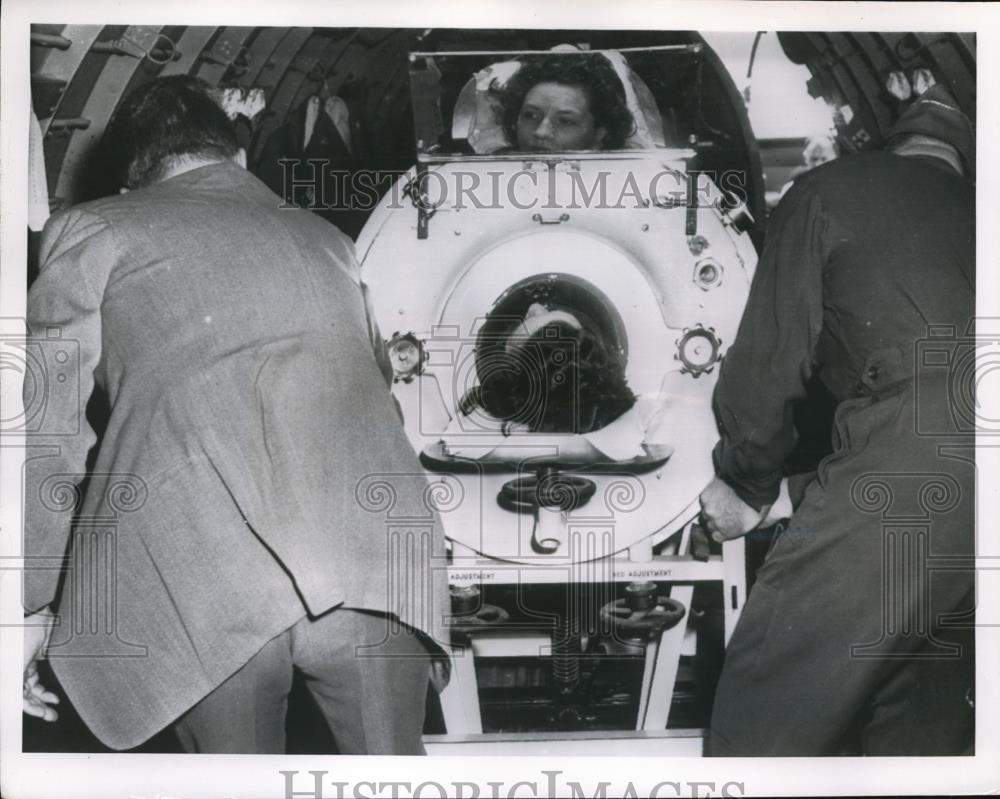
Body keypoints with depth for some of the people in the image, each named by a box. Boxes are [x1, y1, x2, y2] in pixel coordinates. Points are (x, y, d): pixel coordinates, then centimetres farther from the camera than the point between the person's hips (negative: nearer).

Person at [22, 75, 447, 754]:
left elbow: (45, 424, 7)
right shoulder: (327, 241, 27)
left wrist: (29, 602, 8)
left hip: (191, 591, -3)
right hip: (372, 564, 3)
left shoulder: (94, 231, 14)